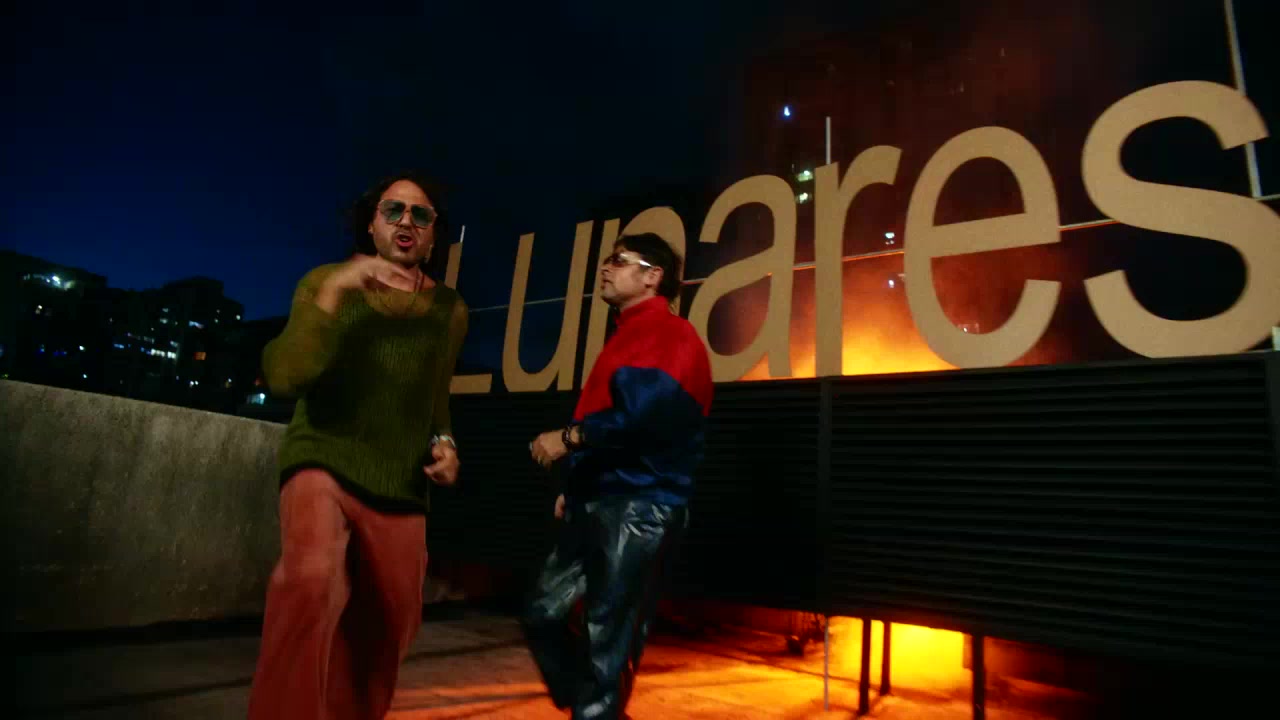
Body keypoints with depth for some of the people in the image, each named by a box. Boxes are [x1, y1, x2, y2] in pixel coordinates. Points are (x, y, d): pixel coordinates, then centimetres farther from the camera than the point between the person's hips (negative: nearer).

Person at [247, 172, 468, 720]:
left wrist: (445, 442, 2)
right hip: (324, 465, -3)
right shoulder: (326, 282, -2)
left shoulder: (450, 310, 6)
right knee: (310, 578, -33)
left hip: (401, 492, 4)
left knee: (385, 634, 11)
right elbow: (283, 377, -17)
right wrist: (335, 290, -25)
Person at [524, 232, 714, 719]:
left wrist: (569, 438, -16)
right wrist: (575, 485, 17)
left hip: (639, 508, -10)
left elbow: (647, 414, -24)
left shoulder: (672, 335, -9)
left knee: (609, 638, -2)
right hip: (597, 504, 10)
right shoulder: (627, 336, 22)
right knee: (543, 614, 14)